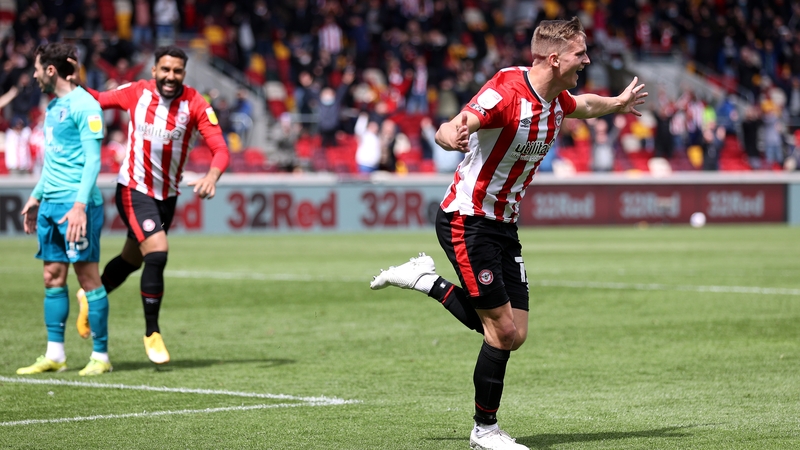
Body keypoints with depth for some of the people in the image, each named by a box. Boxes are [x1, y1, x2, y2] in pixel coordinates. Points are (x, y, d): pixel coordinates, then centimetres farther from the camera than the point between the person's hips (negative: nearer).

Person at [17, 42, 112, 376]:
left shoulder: (84, 105, -10)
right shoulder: (53, 107, 17)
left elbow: (92, 160, -16)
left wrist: (80, 204, -23)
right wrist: (36, 196, 25)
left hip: (76, 205, -9)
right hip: (50, 204, 9)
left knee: (88, 277, -5)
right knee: (53, 277, 8)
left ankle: (101, 356, 0)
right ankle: (54, 355, 12)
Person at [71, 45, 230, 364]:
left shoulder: (195, 105, -12)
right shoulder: (137, 93, -11)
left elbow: (220, 149, -18)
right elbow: (99, 99, 6)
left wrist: (212, 176, -38)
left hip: (167, 195, 3)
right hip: (134, 190, -3)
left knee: (132, 260, 17)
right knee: (157, 254, -20)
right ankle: (152, 333, -5)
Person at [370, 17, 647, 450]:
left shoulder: (557, 99, 3)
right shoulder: (506, 90, -22)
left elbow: (582, 105, 29)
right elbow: (448, 130, -32)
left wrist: (617, 103, 44)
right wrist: (453, 135, -55)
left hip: (504, 225, 8)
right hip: (467, 221, -8)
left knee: (512, 335, 4)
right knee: (503, 330, -9)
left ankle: (427, 280, 20)